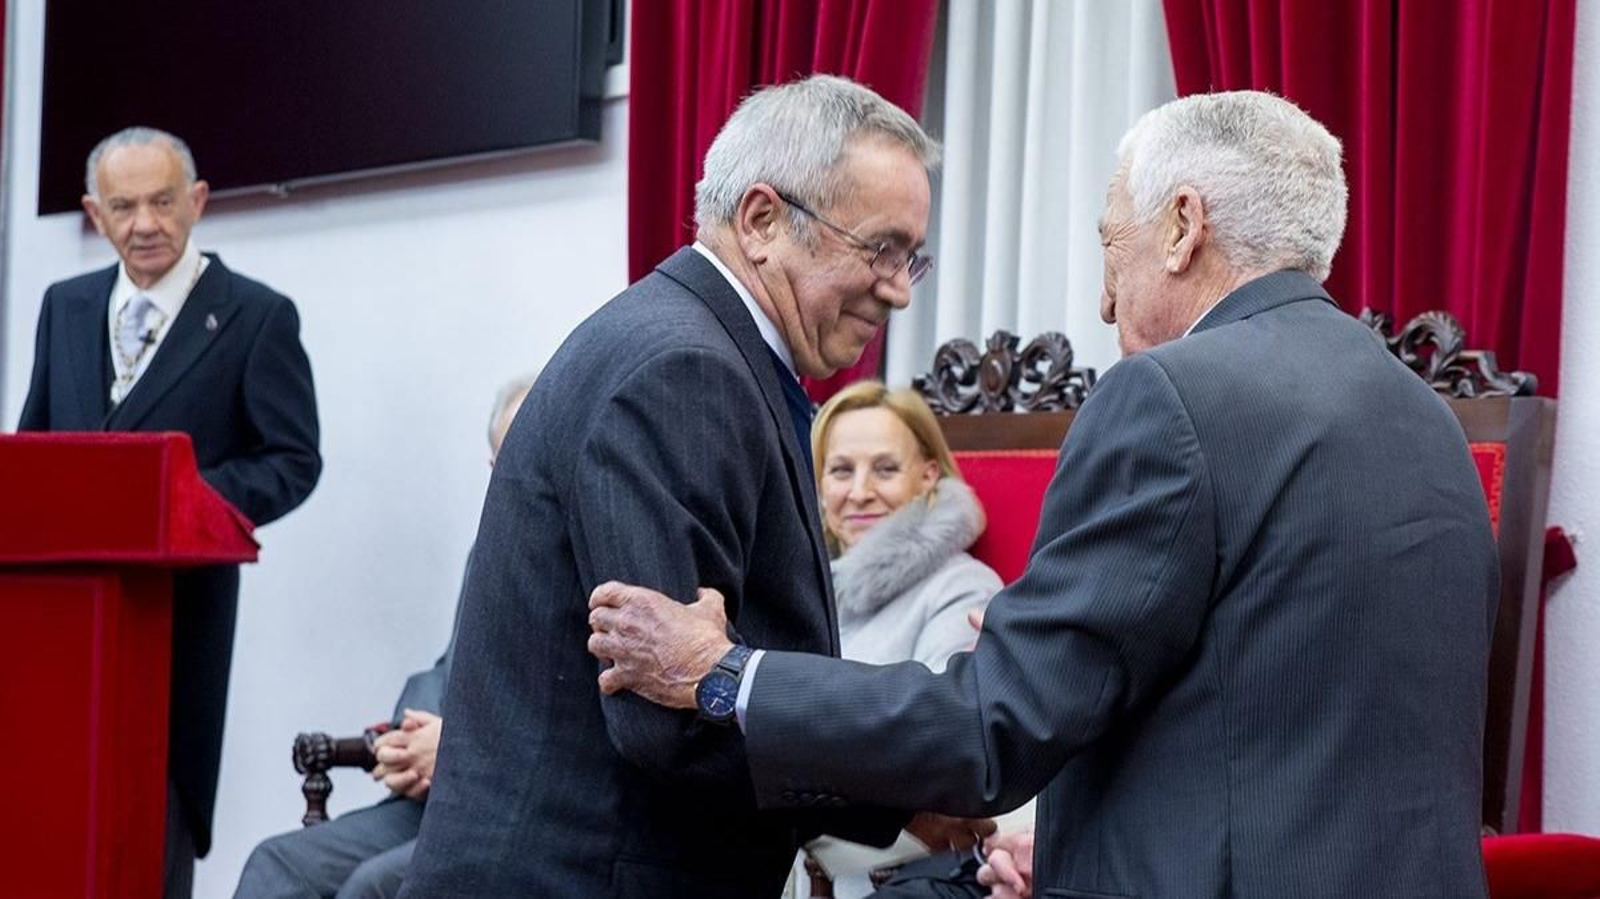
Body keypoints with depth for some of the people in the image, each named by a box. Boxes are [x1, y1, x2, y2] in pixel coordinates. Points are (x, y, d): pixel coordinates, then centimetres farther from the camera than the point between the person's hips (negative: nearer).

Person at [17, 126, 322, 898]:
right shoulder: (65, 306, 14)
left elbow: (293, 459, -5)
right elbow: (32, 445, 19)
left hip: (179, 601, -4)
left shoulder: (255, 315, -2)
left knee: (157, 802, -1)